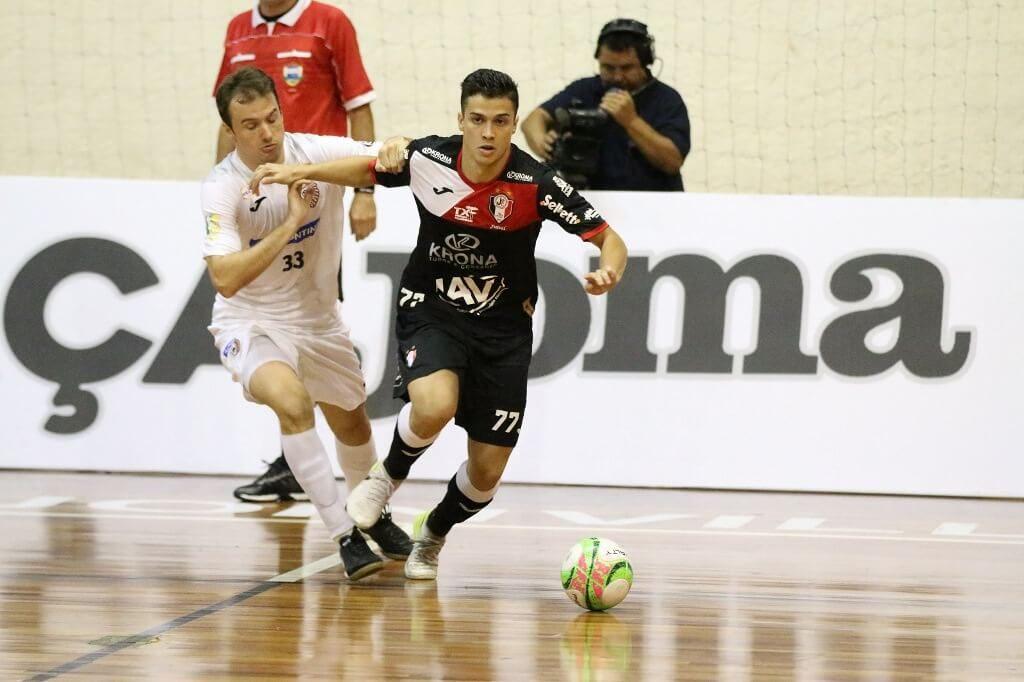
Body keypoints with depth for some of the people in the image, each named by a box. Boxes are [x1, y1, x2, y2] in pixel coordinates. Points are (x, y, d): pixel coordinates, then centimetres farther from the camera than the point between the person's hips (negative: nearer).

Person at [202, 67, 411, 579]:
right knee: (292, 401, -33)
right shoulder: (222, 188, -23)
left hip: (318, 319, 5)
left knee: (352, 424, 21)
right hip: (251, 322, -4)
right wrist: (291, 222, -39)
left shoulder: (317, 153, -14)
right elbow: (225, 278, -33)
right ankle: (344, 536, -28)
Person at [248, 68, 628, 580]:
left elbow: (609, 239, -14)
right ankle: (389, 475, 2)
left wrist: (608, 273, -35)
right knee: (435, 406, -33)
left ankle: (432, 535, 35)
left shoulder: (536, 183, -19)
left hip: (502, 326, 0)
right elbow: (369, 170, 8)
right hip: (431, 312, 0)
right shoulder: (427, 158, -13)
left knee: (487, 473, 1)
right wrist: (302, 171, -3)